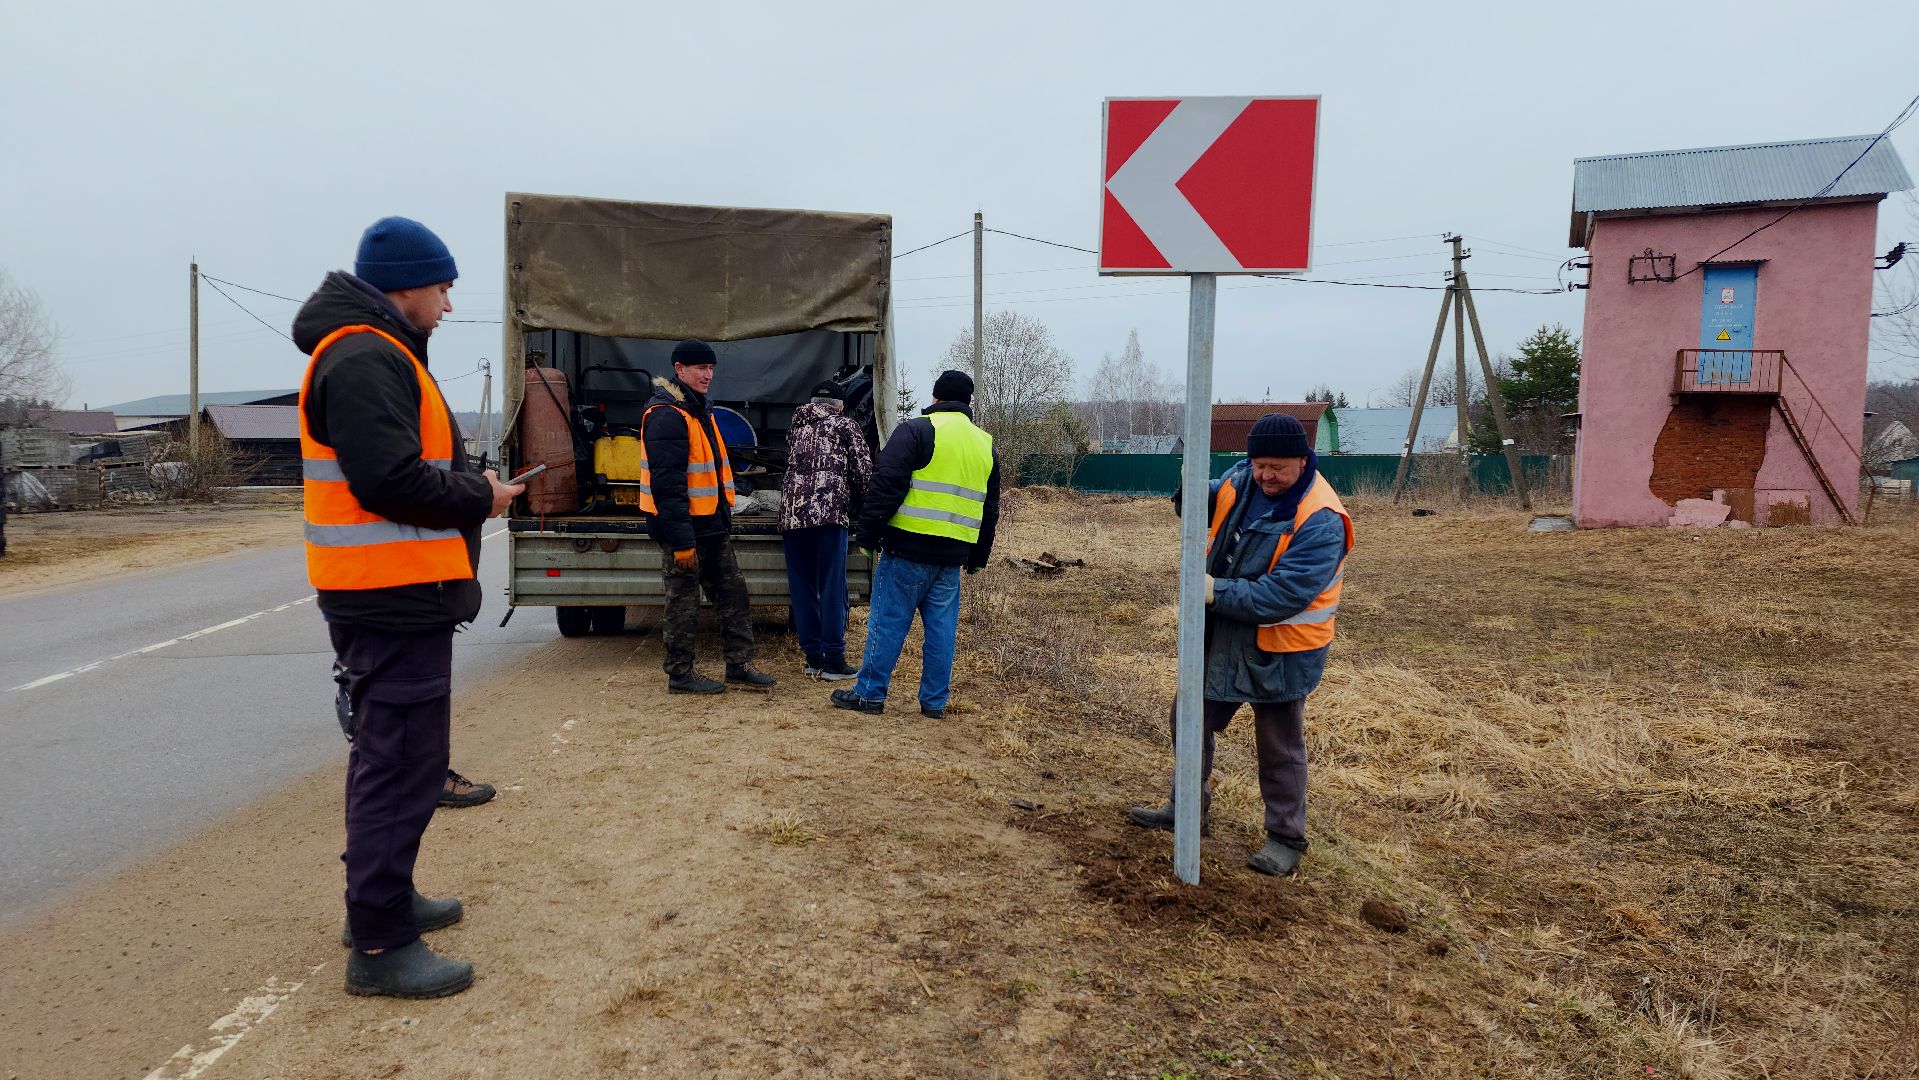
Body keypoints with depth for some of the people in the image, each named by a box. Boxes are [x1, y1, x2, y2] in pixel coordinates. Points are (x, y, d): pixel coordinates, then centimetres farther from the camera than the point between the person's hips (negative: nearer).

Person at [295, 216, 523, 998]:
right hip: (395, 598, -11)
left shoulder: (369, 354, 18)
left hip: (387, 595, 11)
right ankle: (380, 946, 1)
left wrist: (466, 486, 5)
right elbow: (390, 481, -25)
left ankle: (382, 898, 33)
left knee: (389, 754, 20)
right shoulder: (366, 360, -16)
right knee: (402, 764, -6)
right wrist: (480, 495, -12)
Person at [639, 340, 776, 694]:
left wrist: (724, 517, 23)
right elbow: (667, 484, -24)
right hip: (684, 530, -10)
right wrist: (681, 541, -26)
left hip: (713, 528, 10)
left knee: (734, 594, 12)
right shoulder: (666, 415, -19)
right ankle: (680, 675, 14)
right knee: (683, 604, 2)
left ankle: (739, 664, 20)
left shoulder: (699, 411, 15)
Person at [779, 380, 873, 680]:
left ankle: (813, 657, 11)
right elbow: (864, 472, 4)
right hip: (830, 513, -4)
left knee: (802, 588, 9)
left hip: (792, 512, 4)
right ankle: (833, 661, -4)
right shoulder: (846, 427, 10)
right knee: (832, 588, -3)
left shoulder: (796, 428, 24)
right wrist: (858, 508, 18)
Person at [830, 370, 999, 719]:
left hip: (908, 548, -5)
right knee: (942, 627, 10)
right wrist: (977, 557, 27)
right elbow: (990, 510, 21)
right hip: (952, 556, 5)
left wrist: (869, 533, -6)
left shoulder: (917, 430, -4)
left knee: (888, 621, 2)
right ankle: (935, 701, 15)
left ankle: (870, 693, 7)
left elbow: (886, 485, -12)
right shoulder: (985, 445, 16)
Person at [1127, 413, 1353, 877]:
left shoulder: (1321, 521, -25)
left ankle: (1286, 838, 27)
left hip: (1279, 651, -7)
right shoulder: (1240, 479, -5)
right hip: (1220, 637, 7)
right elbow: (1216, 502, 17)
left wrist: (1217, 592, -28)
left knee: (1280, 747, 8)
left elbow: (1282, 595, -31)